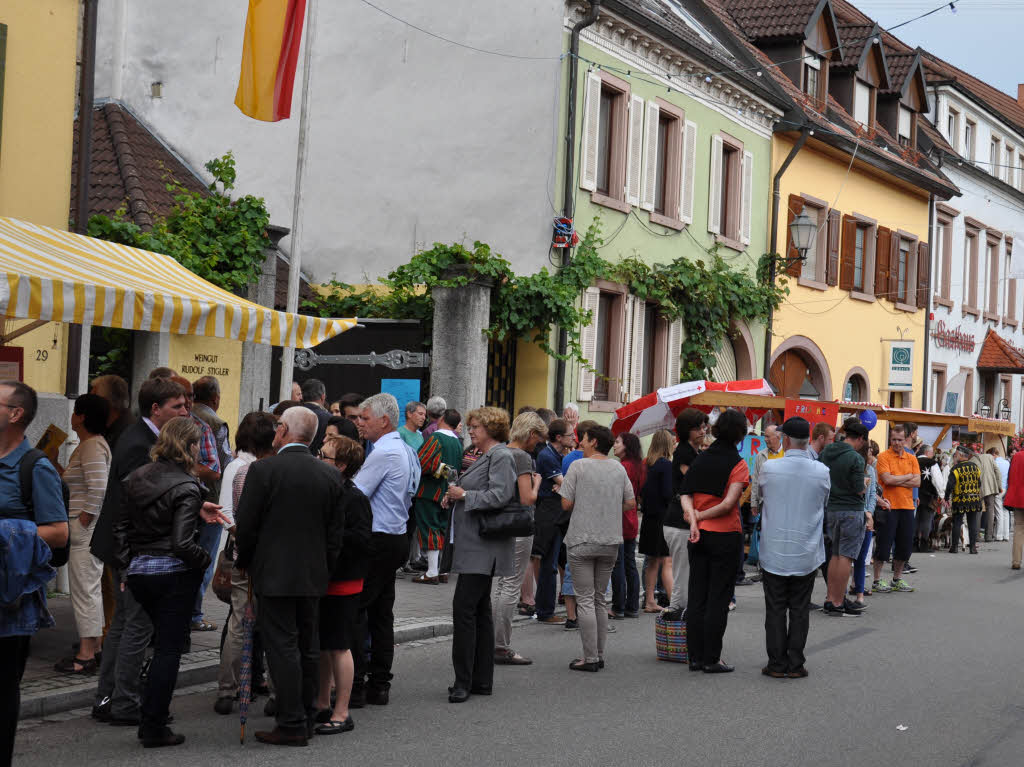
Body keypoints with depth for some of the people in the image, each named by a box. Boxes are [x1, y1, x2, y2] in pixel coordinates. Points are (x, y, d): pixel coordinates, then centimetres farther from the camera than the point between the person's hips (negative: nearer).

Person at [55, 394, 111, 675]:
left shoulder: (92, 446, -16)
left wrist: (83, 521, -21)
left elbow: (98, 488, -26)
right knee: (92, 587, 16)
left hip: (86, 528, -11)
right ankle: (94, 647, 24)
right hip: (88, 528, 11)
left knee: (85, 589, -7)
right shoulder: (87, 444, 16)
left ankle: (86, 656, -5)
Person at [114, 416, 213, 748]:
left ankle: (150, 719, 25)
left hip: (139, 572, 7)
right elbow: (182, 543, -22)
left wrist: (127, 564, 15)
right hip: (174, 574, -7)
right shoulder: (186, 488, -16)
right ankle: (154, 727, 5)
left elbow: (121, 527, 9)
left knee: (164, 643, 23)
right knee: (169, 648, 3)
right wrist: (206, 559, -5)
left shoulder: (136, 478, 5)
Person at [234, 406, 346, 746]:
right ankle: (306, 717, 21)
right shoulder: (331, 475, 3)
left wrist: (243, 562, 8)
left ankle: (291, 724, -2)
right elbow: (336, 532, 6)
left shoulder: (262, 470, -11)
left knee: (282, 648, -2)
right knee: (307, 647, 14)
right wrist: (323, 570, 15)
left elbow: (246, 526, -8)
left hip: (274, 574, -5)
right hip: (313, 577, 5)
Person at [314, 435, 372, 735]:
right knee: (320, 646, 15)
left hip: (342, 584, -8)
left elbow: (361, 539, -22)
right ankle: (322, 705, 27)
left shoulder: (354, 499, -14)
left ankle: (341, 713, 6)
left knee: (338, 647, -2)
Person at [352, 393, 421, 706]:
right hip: (396, 537, 10)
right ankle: (380, 684, 16)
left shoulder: (383, 453, -16)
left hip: (377, 540, -10)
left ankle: (355, 687, -5)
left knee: (354, 610, -6)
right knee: (382, 612, 12)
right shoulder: (405, 451, 14)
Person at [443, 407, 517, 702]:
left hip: (482, 547, -10)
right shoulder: (485, 457, 20)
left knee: (464, 608, -13)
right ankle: (482, 680, 17)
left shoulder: (501, 456, -11)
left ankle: (463, 682, -11)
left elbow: (500, 495, -21)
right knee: (480, 610, 12)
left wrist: (464, 495, -13)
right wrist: (455, 495, 8)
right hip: (474, 545, 11)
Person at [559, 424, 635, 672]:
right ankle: (599, 655, 15)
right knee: (599, 599, 14)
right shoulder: (619, 469, 6)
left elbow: (566, 504, -9)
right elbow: (631, 504, 8)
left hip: (582, 540, -5)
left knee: (585, 599, -1)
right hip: (610, 540, 5)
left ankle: (590, 658, -3)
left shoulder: (579, 466, -8)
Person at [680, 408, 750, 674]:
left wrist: (694, 518, -12)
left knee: (696, 597, 9)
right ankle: (711, 659, 1)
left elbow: (685, 495, -2)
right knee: (718, 599, 0)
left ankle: (695, 657, 12)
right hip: (725, 536, -5)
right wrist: (701, 516, -7)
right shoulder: (738, 465, -10)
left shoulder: (701, 459, 5)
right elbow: (729, 503, -18)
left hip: (699, 535, 5)